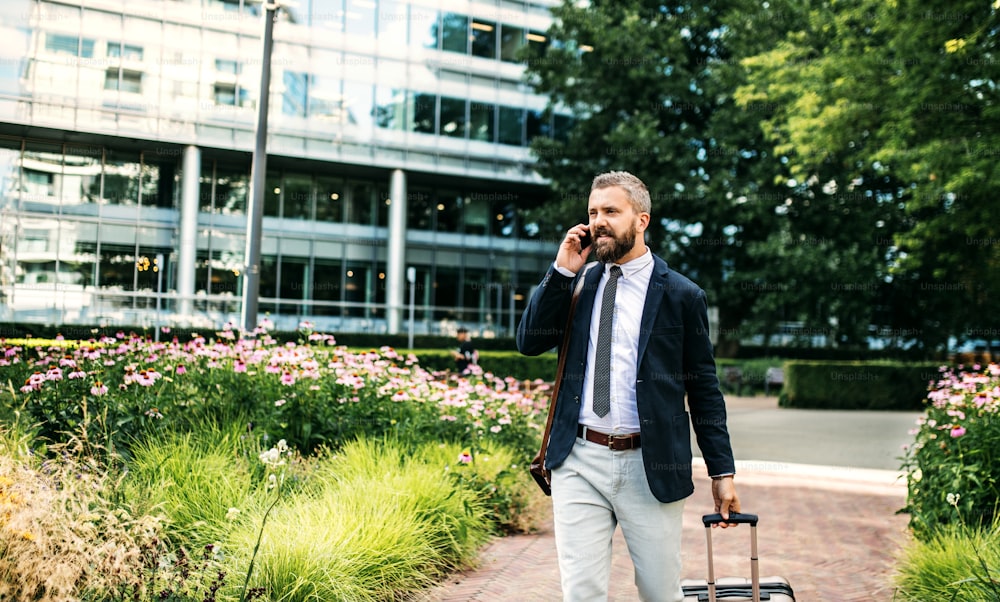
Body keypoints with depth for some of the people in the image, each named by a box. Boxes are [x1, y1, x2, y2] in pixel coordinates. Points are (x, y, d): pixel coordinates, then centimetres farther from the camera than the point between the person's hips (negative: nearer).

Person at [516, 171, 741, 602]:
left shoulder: (681, 295, 1)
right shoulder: (579, 283, 10)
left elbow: (704, 389, 2)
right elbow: (529, 341, 3)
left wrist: (722, 471, 0)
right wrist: (562, 271, -4)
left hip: (652, 465, -2)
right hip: (579, 461, 2)